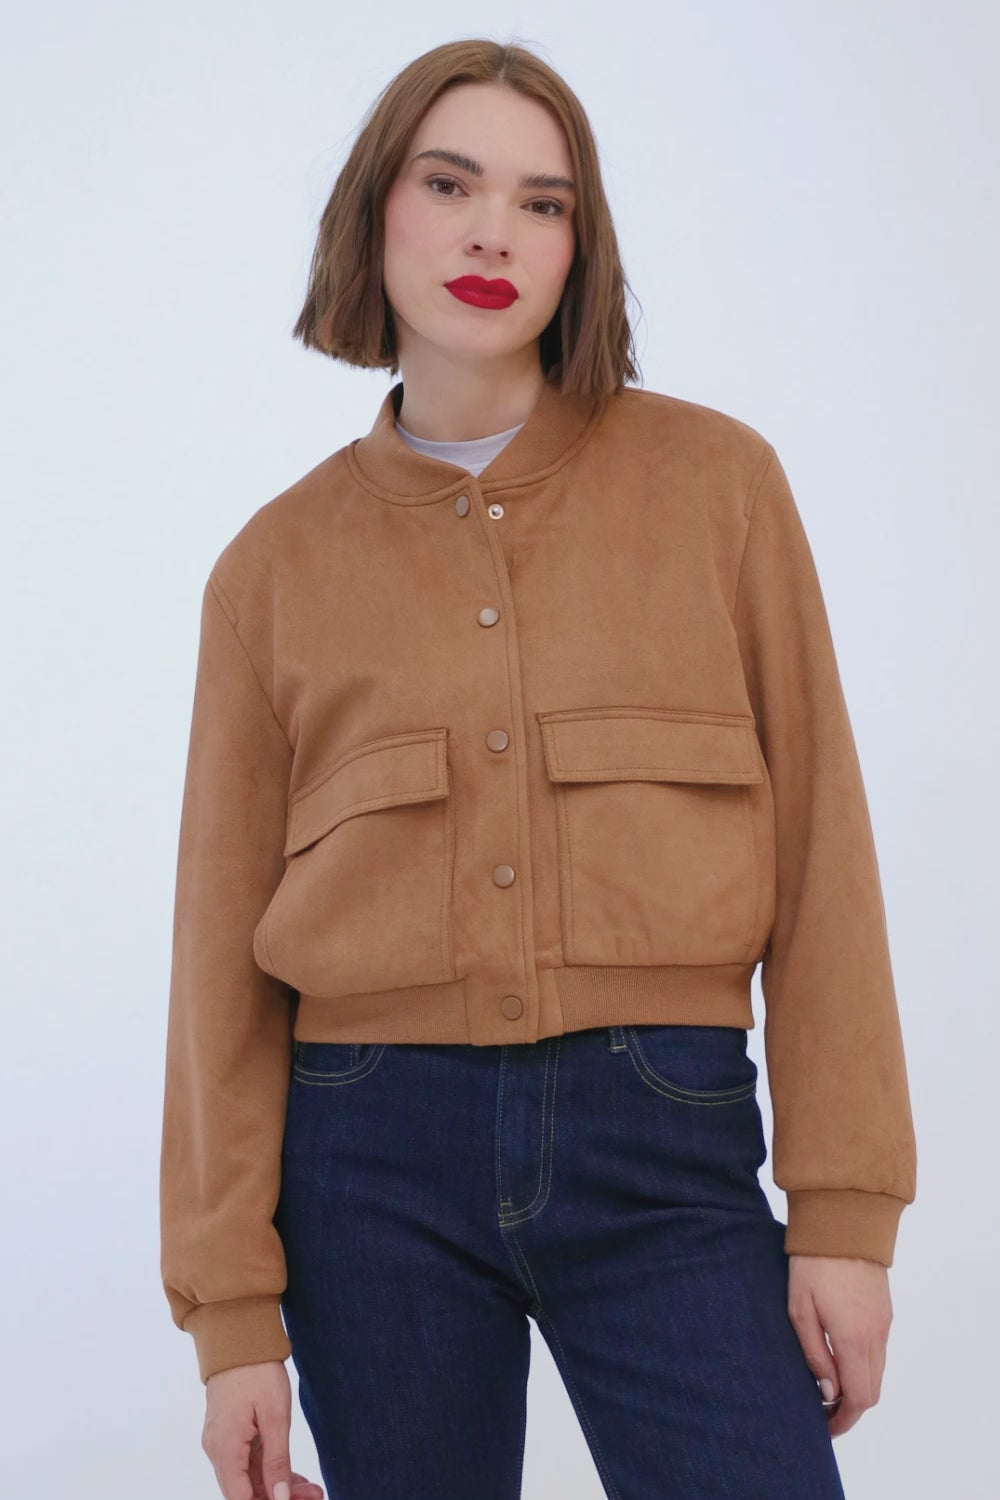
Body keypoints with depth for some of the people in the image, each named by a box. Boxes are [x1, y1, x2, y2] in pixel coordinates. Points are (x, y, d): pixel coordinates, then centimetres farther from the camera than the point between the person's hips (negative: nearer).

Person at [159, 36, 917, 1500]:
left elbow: (819, 849, 2)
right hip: (376, 1157, 1)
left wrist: (845, 1209, -4)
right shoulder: (277, 564, 6)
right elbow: (225, 946, 5)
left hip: (665, 1150, -1)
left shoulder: (715, 481, 4)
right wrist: (233, 1309, 1)